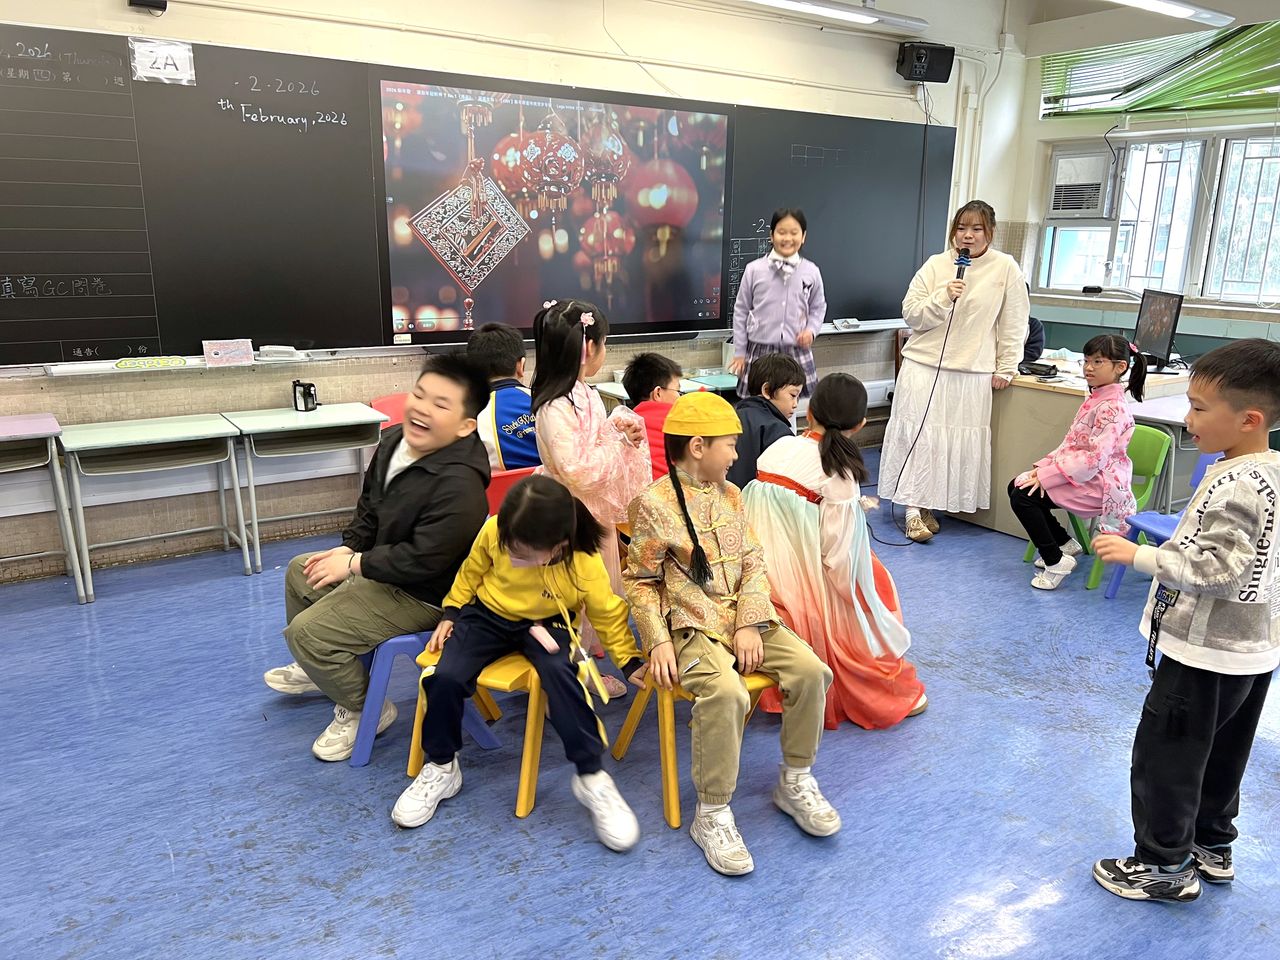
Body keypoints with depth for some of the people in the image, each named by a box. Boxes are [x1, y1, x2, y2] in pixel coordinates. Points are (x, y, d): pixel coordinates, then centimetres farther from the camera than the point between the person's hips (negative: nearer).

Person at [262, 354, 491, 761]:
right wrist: (349, 547, 0)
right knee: (300, 571, 25)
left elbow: (422, 561, -31)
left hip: (420, 594, -10)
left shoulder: (459, 485, -35)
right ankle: (319, 667, 46)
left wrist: (354, 563, -20)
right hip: (382, 562, 10)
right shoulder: (394, 440, -7)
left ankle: (362, 710, 11)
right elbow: (371, 505, 11)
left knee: (307, 632, -14)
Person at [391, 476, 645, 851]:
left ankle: (591, 777, -16)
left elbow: (609, 613, -9)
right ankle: (440, 768, 5)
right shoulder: (493, 532, -23)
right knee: (444, 677, -22)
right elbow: (471, 573, 1)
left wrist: (632, 662, -7)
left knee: (562, 675, -33)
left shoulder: (584, 564, -26)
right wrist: (450, 613, 3)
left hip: (545, 624, -2)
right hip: (487, 615, 2)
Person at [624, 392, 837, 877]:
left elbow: (753, 563, 8)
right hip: (692, 626, -6)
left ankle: (796, 781, 8)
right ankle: (712, 814, -12)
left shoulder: (730, 495, 11)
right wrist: (659, 641, -15)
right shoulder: (655, 503, -8)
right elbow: (642, 582, -5)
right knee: (726, 694, -32)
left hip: (743, 618, 6)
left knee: (810, 669, -14)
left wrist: (750, 623, -6)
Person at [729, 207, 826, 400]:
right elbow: (741, 311, 4)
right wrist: (740, 352, 5)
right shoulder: (754, 270, -4)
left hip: (797, 352, 1)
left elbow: (818, 307, 16)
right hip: (760, 351, -1)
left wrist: (811, 329, -4)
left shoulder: (811, 272, 1)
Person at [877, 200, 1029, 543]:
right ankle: (914, 508, 6)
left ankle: (929, 504, 16)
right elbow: (911, 314, -1)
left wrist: (1006, 367, 3)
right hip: (924, 366, 0)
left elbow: (1014, 322, 4)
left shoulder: (1005, 268, -1)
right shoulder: (936, 264, 0)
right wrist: (944, 297, -16)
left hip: (973, 373, 1)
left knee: (962, 439, 3)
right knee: (919, 435, -1)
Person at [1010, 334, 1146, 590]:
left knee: (1023, 496, -19)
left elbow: (1094, 459, -26)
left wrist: (1047, 475, -25)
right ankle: (1065, 543, 16)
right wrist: (1045, 465, -3)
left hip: (1100, 484, -10)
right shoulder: (1095, 398, 9)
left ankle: (1056, 561, -5)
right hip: (1085, 476, 10)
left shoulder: (1112, 408, -20)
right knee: (1016, 486, 4)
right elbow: (1071, 444, 12)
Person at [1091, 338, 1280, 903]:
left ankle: (1165, 865, 17)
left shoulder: (1234, 484, -25)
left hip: (1204, 651, -10)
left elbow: (1216, 570, -29)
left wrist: (1138, 555, -26)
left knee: (1165, 753, 4)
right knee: (1224, 753, 23)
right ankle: (1213, 846, 39)